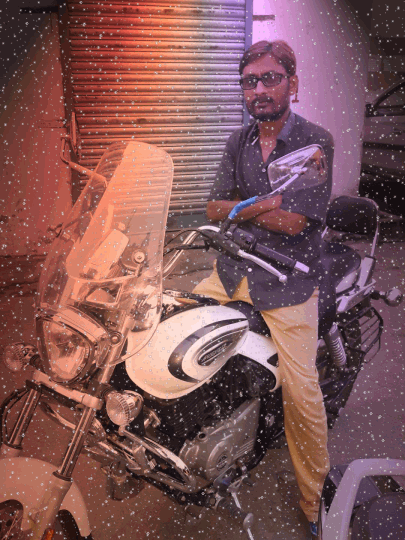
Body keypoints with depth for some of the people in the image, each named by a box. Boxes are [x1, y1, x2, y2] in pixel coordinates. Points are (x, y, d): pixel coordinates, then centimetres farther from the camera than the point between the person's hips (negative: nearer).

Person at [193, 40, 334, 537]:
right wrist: (265, 205, -13)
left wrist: (238, 207, -7)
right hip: (232, 273, 6)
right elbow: (214, 210, 2)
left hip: (288, 284, -5)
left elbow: (293, 222, -18)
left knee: (302, 395, -6)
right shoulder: (238, 141, 10)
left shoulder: (316, 143, -8)